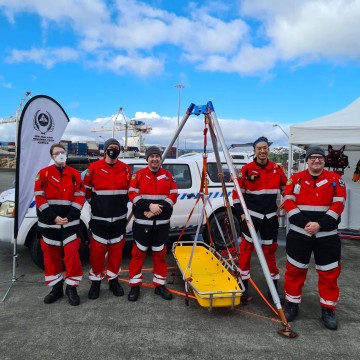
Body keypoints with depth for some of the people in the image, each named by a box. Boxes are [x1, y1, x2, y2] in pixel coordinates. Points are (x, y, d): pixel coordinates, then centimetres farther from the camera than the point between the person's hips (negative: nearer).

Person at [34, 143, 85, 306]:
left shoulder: (75, 174, 4)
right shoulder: (44, 173, 1)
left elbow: (80, 198, 0)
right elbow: (40, 198, -4)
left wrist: (69, 217, -10)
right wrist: (54, 217, -12)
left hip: (70, 221, 0)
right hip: (49, 222, 1)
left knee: (72, 254, -4)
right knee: (51, 255, 9)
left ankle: (71, 288, 10)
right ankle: (56, 288, 24)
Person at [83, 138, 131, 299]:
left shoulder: (126, 169, 3)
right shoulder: (94, 167, -5)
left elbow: (130, 190, 13)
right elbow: (85, 189, 3)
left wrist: (120, 204, 9)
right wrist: (95, 203, 7)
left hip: (119, 218, 3)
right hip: (99, 218, -2)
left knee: (116, 249, 10)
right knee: (97, 250, 3)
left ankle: (113, 279, 25)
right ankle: (96, 281, 19)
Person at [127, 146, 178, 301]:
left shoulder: (168, 176, 6)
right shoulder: (138, 175, 1)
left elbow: (173, 196, 0)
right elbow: (133, 195, -7)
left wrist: (158, 209, -14)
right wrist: (150, 206, -20)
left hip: (162, 222, 2)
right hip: (142, 222, -2)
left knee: (160, 253, 11)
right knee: (138, 253, 4)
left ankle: (159, 285, 23)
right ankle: (135, 285, 17)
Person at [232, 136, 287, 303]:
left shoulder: (277, 169, 3)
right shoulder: (246, 169, -7)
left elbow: (286, 189, 17)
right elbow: (237, 192, -4)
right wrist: (241, 212, -9)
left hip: (270, 217, 3)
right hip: (250, 215, -3)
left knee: (270, 250, 12)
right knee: (246, 249, 2)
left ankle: (274, 287, 25)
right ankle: (244, 287, 14)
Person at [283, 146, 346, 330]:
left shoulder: (335, 179, 1)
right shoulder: (296, 179, 2)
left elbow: (338, 205, -5)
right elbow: (288, 202, -4)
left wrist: (320, 224, -15)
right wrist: (304, 223, -15)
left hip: (327, 235, 0)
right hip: (299, 233, 0)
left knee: (329, 273, 7)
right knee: (294, 270, 8)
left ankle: (328, 309, 24)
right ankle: (292, 304, 25)